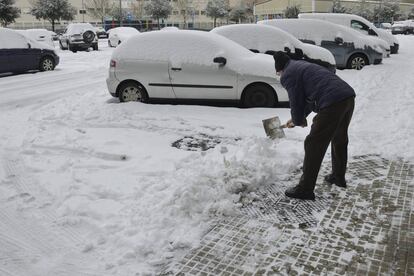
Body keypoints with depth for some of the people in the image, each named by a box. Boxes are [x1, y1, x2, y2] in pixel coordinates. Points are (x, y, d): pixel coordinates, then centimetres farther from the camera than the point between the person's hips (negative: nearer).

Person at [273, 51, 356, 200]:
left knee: (314, 145, -2)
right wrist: (297, 118, 37)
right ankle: (338, 177, 43)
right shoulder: (302, 65, 30)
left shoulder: (288, 75, 2)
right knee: (340, 139, 26)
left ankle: (305, 189, 5)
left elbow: (296, 102, 1)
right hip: (349, 96, 10)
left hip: (333, 103, -10)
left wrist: (298, 121, 20)